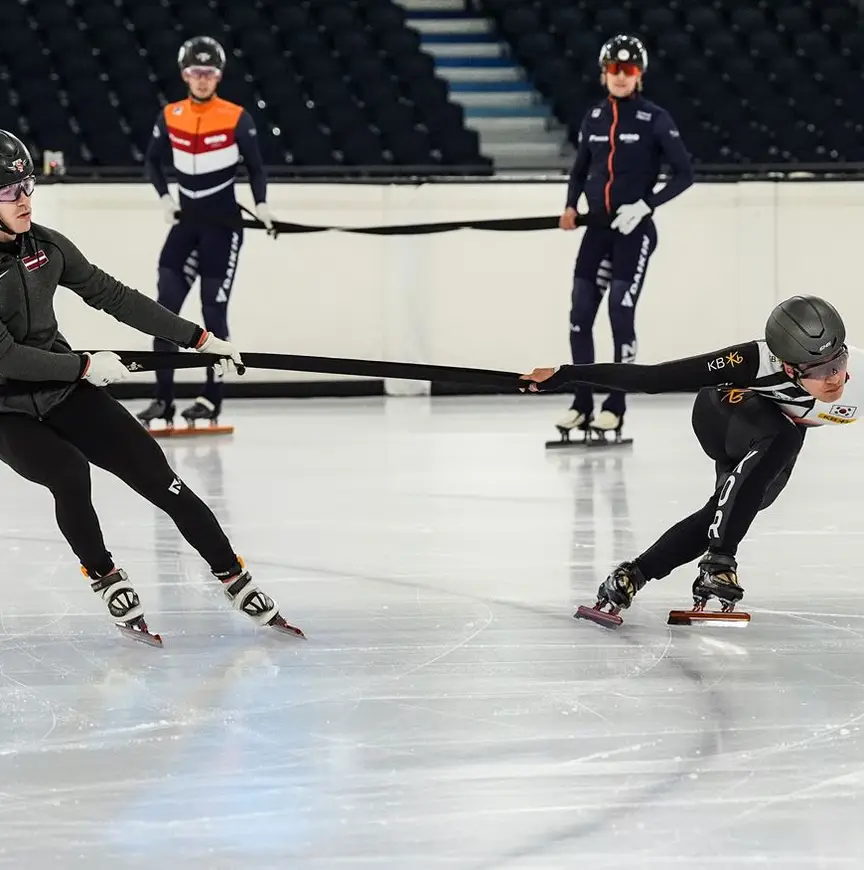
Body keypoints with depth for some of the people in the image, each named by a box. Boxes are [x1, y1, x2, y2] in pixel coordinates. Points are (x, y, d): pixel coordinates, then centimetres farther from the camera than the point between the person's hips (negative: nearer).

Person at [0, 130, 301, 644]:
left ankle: (236, 580, 5)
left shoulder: (45, 246, -2)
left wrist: (197, 338, 7)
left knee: (158, 476, -4)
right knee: (70, 472, -29)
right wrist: (86, 366, -17)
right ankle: (105, 579, -3)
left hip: (64, 393, 5)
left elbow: (113, 296, 6)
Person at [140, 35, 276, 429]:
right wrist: (165, 197, 1)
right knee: (165, 307, -5)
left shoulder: (236, 118, -8)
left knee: (213, 311, -4)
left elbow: (255, 166, 1)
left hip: (223, 224, -4)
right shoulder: (170, 117, 2)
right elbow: (152, 161, 15)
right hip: (186, 223, 4)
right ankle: (163, 399, -3)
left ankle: (212, 398, 5)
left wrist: (261, 205, -12)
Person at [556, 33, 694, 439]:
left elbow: (684, 173, -7)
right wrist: (571, 206, 2)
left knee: (621, 309, -11)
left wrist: (646, 205, -16)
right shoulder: (594, 117, 8)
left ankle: (616, 405, -3)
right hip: (598, 228, 5)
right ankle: (582, 404, 7)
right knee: (580, 311, -1)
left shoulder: (655, 119, -6)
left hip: (635, 230, -5)